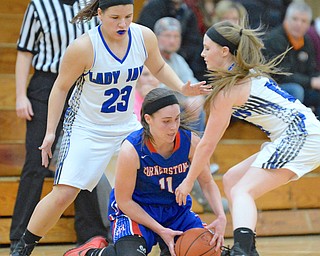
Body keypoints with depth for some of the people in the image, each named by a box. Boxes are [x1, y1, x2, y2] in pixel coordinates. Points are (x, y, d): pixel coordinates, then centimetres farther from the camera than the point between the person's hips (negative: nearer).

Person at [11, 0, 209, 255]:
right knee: (63, 194, -14)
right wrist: (50, 132, -7)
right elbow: (61, 87, -9)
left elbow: (159, 67, 13)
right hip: (86, 128, -5)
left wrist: (182, 88, -3)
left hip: (126, 127, 5)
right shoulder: (84, 47, -21)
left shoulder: (144, 37, -8)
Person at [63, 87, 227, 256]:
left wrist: (221, 218, -20)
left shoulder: (190, 141, -17)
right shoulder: (131, 150, -26)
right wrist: (161, 230, -21)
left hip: (176, 210, 5)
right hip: (133, 209, -4)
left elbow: (207, 183, -2)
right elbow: (123, 200, -17)